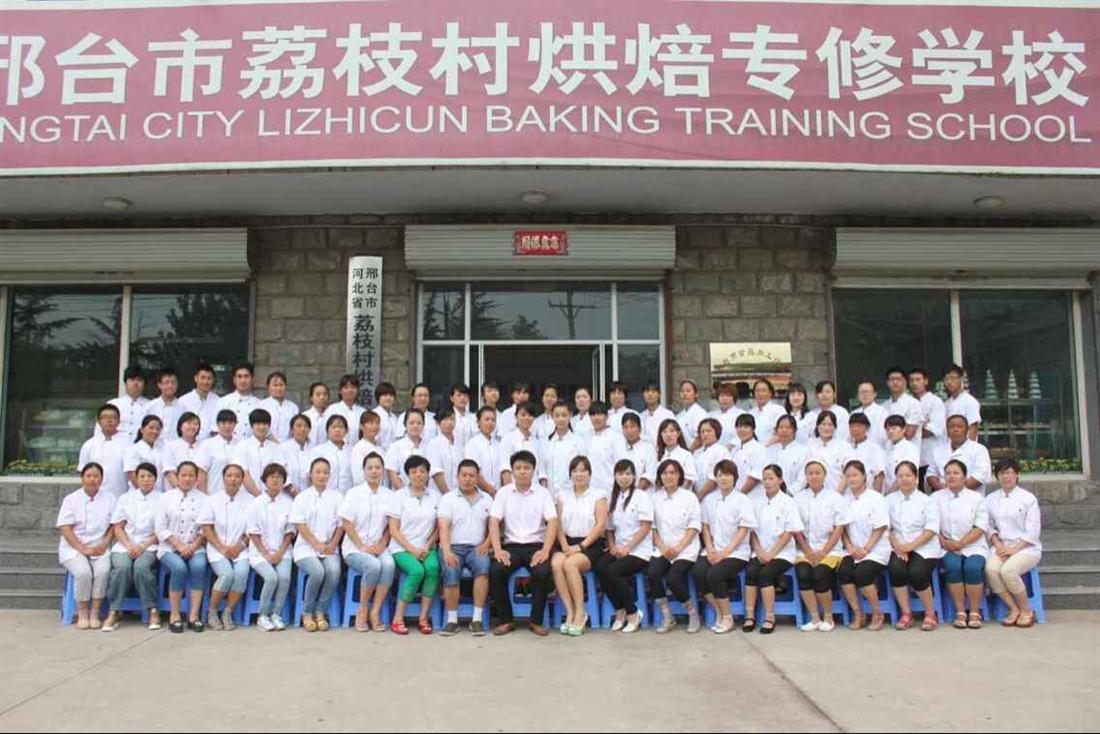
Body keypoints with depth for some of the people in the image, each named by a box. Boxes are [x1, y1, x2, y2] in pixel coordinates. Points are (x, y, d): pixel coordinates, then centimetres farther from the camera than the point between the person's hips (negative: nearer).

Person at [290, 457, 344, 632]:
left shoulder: (336, 497, 11)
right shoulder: (302, 497, 6)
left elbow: (341, 524, 8)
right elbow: (299, 524, -3)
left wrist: (333, 545, -7)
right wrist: (316, 544, -12)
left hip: (329, 547, 2)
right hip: (306, 547, -2)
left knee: (334, 570, -30)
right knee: (317, 571, -31)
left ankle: (320, 612, -10)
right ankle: (307, 612, -8)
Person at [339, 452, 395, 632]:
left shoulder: (389, 495, 9)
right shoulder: (354, 493, 1)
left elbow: (390, 525, 9)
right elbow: (347, 524, -3)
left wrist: (382, 545, -6)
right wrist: (362, 547, -12)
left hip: (379, 547, 2)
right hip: (355, 547, -2)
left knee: (389, 564, -31)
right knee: (373, 565, -33)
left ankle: (375, 612, -20)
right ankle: (362, 610, -12)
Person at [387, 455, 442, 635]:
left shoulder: (435, 496, 9)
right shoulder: (399, 495, 2)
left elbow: (439, 528, 10)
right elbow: (393, 529, -2)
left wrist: (427, 546, -6)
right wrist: (411, 549, -12)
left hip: (426, 548, 2)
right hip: (402, 548, -2)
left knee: (433, 568, -30)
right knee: (417, 571, -31)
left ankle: (424, 617, -19)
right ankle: (398, 618, -18)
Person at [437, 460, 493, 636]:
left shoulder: (487, 499, 16)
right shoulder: (448, 499, 8)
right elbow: (443, 527, -6)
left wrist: (486, 544, -8)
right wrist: (446, 552, -21)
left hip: (476, 548, 1)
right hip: (453, 547, -1)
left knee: (483, 565, -32)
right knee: (451, 572, -32)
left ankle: (477, 618, -26)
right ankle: (452, 619, -17)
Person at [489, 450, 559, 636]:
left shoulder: (542, 493, 5)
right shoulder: (503, 493, 7)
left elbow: (553, 522, -5)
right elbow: (494, 522, -1)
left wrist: (545, 550, -19)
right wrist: (497, 550, -16)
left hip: (536, 545, -1)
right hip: (511, 545, 1)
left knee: (543, 572, -30)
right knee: (496, 570, -27)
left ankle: (537, 620, -9)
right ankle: (505, 619, -8)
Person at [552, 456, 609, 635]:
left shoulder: (599, 495, 6)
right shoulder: (563, 496, 18)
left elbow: (601, 525, -4)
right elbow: (558, 525, 9)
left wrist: (581, 546, -14)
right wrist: (564, 546, -9)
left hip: (591, 544, -3)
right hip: (568, 542, 3)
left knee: (570, 563, -33)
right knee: (556, 563, -30)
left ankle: (580, 612, -20)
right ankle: (570, 612, -22)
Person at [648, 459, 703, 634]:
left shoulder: (689, 496, 3)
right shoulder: (655, 498, 10)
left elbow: (694, 526, -3)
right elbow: (652, 526, 7)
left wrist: (678, 547, -14)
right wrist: (662, 547, -9)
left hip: (685, 549, -3)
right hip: (662, 549, 3)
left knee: (673, 579, -27)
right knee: (652, 572, -26)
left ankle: (692, 612, 1)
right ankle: (667, 618, -12)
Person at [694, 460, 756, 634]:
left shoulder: (743, 501, -1)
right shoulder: (709, 499, 14)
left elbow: (743, 530, -7)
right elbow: (705, 526, 12)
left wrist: (725, 552, -16)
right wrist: (710, 549, -5)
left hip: (736, 552, -4)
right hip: (713, 551, 4)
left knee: (714, 574, -30)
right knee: (698, 572, -25)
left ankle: (727, 617, -8)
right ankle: (719, 612, -4)